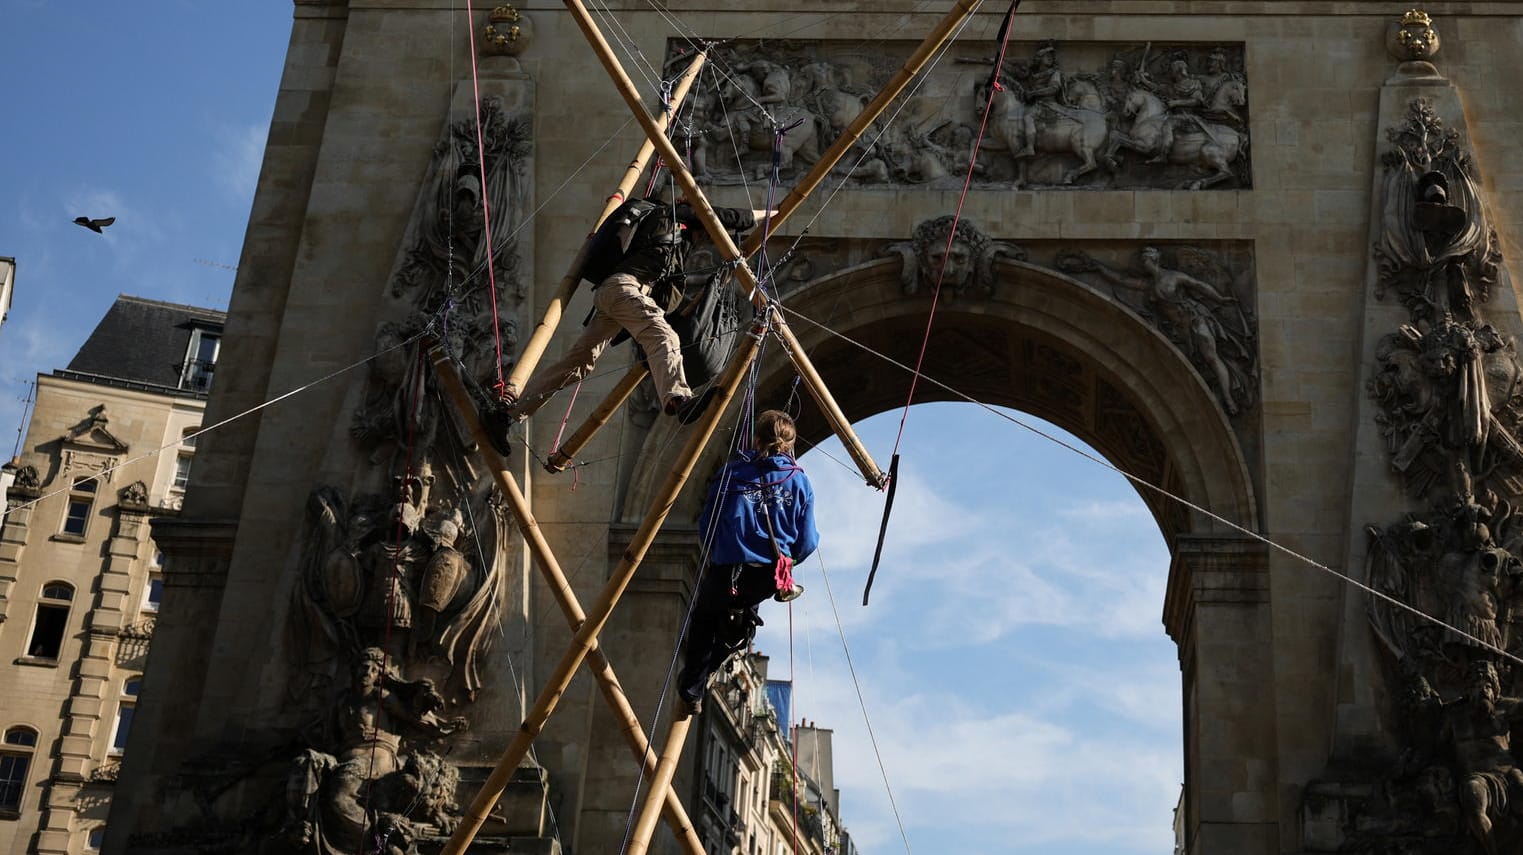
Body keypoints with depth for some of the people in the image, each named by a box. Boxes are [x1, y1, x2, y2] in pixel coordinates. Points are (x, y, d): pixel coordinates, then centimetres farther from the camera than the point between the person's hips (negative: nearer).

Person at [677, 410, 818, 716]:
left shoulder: (732, 471, 3)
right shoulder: (799, 480, 4)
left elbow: (705, 527, 7)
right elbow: (807, 544, 3)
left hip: (726, 573, -1)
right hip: (771, 579, 1)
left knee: (704, 616, 27)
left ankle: (692, 690, 21)